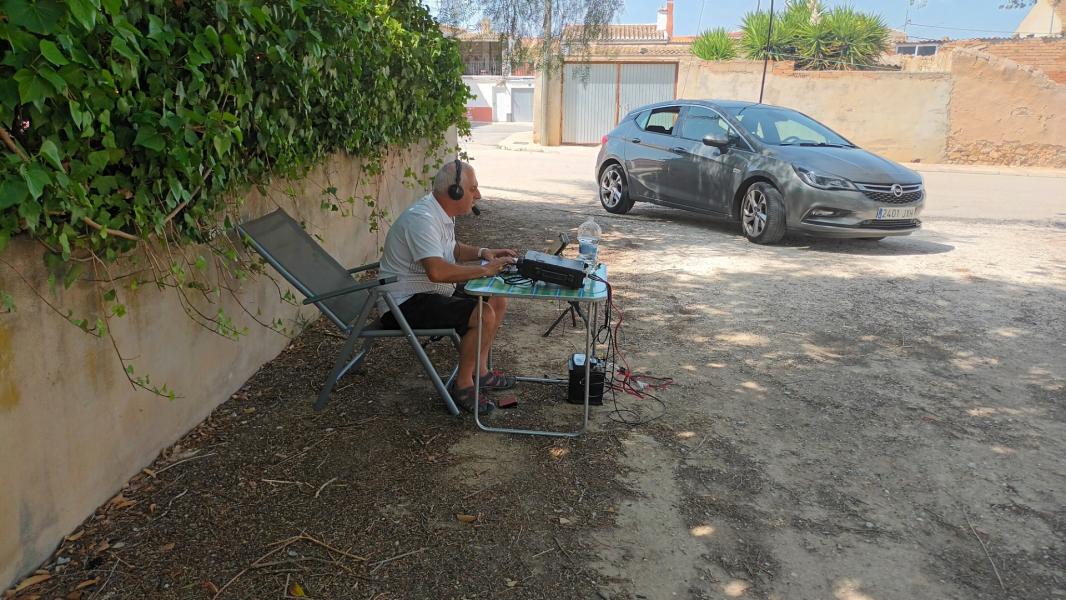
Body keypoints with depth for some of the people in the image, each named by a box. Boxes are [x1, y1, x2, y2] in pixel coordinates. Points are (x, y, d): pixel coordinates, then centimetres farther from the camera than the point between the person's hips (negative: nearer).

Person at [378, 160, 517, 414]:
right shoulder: (421, 218, -25)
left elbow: (452, 249, 27)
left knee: (497, 301, 9)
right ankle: (462, 386, -7)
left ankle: (480, 372, 17)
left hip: (433, 292, 11)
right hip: (405, 302, -11)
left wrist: (483, 252, 9)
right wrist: (485, 269, -27)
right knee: (483, 315, -24)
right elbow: (437, 271, -37)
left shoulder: (442, 213, 8)